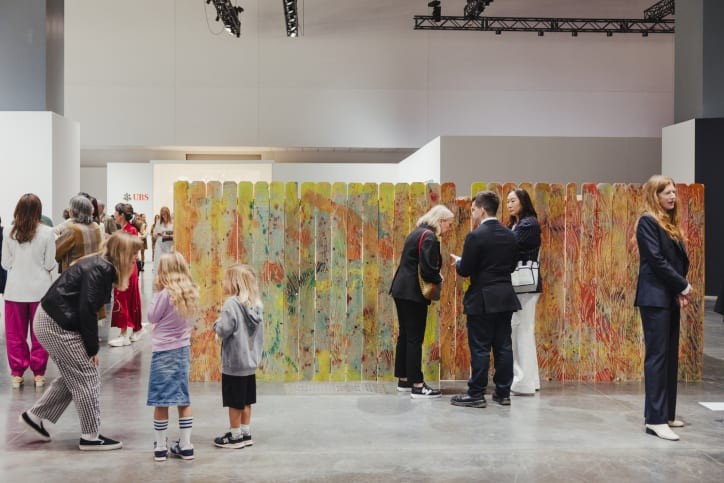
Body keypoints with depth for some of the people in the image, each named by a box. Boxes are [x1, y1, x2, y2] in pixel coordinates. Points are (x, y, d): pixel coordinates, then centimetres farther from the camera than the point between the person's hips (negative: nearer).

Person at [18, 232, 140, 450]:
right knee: (87, 378, -1)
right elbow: (87, 310, -22)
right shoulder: (100, 270, -20)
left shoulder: (100, 266, 9)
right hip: (57, 325, -10)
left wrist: (90, 345, 6)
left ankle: (35, 415, 29)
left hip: (50, 320, 10)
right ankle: (90, 437, 8)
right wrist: (93, 348, -13)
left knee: (73, 376, 19)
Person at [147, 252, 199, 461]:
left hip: (163, 351, -6)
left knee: (161, 400, 4)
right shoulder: (191, 293, 3)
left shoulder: (166, 293, -15)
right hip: (183, 348, 6)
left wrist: (157, 292, -1)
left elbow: (152, 317, -5)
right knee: (183, 399, 12)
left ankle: (161, 447, 12)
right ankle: (185, 446, 16)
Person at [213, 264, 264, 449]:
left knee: (234, 402, 5)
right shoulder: (255, 304, 5)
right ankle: (245, 433, 24)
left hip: (234, 362, -7)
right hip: (250, 360, 7)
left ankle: (235, 436, 14)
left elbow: (224, 330, -20)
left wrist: (217, 324, -1)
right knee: (246, 401, 15)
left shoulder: (232, 303, -18)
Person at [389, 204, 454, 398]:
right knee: (415, 339, -4)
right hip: (413, 293, -10)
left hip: (401, 289, 10)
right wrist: (439, 280, -3)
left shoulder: (417, 233, 15)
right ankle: (417, 386, 2)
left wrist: (434, 277, 8)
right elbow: (428, 269, -22)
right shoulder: (429, 237, -14)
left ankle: (403, 380, 24)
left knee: (405, 335, 15)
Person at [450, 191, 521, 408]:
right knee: (503, 346, 10)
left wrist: (458, 261, 8)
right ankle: (503, 392, 17)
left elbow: (465, 270, -13)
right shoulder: (510, 235, 7)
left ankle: (476, 394, 5)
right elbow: (512, 265, 14)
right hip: (505, 298, 7)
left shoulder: (476, 236, -14)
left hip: (483, 299, -6)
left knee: (480, 347, -1)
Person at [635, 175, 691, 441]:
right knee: (657, 356, -8)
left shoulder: (670, 224, 17)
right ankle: (655, 419, -6)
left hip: (670, 297, 9)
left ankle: (666, 413, 19)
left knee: (670, 356, 11)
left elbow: (680, 260, 14)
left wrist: (680, 290, 0)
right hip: (655, 298, -9)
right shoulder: (647, 222, -8)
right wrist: (683, 286, -9)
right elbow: (657, 260, -16)